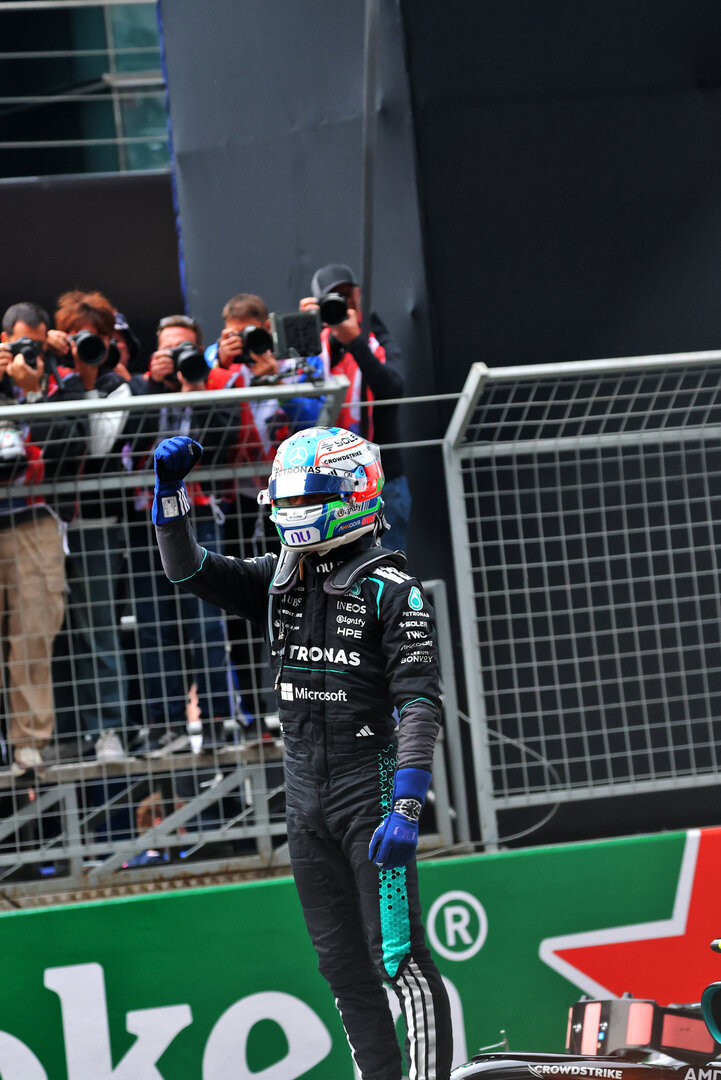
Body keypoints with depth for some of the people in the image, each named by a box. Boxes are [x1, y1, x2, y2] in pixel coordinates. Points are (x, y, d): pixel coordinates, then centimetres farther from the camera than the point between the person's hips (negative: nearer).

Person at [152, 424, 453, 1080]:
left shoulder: (391, 591, -9)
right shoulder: (280, 580, 10)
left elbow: (419, 705, -14)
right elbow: (188, 569, 7)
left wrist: (406, 808, -23)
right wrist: (170, 489, -9)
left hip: (370, 783, -7)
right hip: (306, 793, 7)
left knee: (398, 958, -12)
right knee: (343, 967, 9)